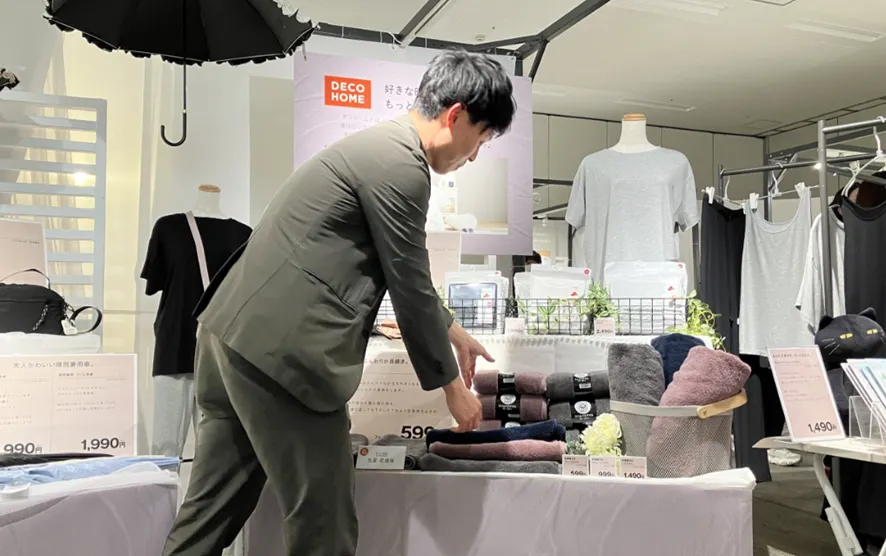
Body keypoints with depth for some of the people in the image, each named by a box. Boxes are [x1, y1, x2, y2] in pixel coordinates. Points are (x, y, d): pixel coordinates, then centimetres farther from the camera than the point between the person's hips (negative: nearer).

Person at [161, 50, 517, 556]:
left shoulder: (380, 147, 19)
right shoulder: (399, 165, -13)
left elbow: (403, 273, 29)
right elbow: (409, 288, -9)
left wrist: (453, 331, 36)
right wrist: (453, 385, 5)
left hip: (234, 335, 10)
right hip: (280, 353, -10)